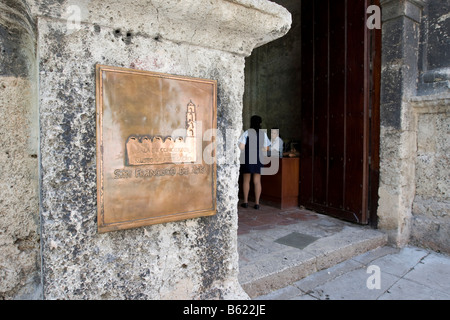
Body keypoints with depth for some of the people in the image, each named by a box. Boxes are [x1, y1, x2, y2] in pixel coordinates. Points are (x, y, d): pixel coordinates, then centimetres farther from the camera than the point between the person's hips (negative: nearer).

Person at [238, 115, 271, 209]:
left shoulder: (247, 133, -7)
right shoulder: (263, 134, 1)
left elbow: (241, 147, -13)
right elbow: (265, 149, 4)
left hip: (247, 159, -2)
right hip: (259, 160, 2)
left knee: (246, 180, 9)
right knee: (257, 181, 7)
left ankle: (245, 202, 15)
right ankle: (257, 203, 10)